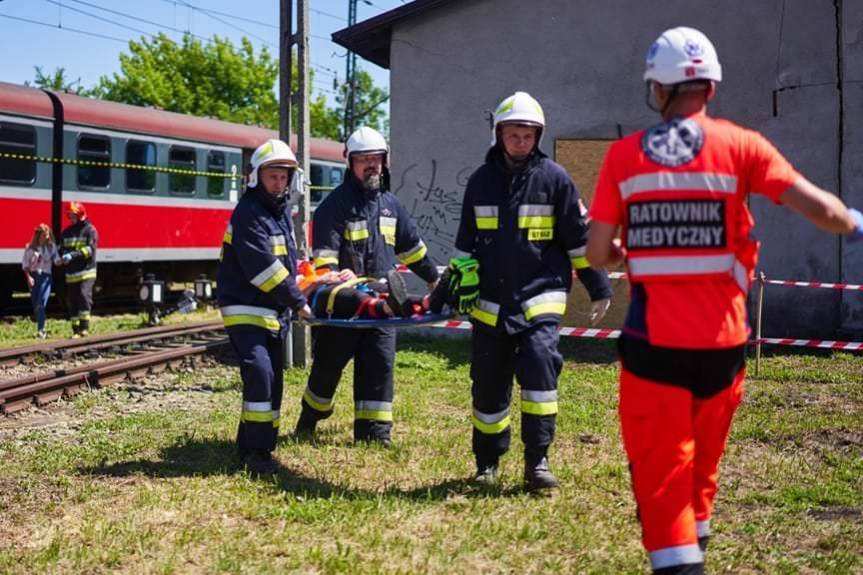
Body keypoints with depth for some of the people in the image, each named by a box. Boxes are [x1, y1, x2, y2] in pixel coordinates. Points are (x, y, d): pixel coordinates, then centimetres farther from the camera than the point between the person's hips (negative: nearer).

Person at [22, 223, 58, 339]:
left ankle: (40, 330, -16)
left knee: (41, 305, -15)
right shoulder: (30, 248, 3)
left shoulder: (51, 246, 3)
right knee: (36, 306, 7)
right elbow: (25, 264, 5)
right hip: (33, 276, 2)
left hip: (45, 276, -2)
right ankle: (41, 330, 18)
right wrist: (28, 277, -6)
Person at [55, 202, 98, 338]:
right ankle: (76, 330, 13)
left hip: (86, 272, -6)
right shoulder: (67, 232, 15)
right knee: (72, 301, 6)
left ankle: (84, 327, -15)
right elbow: (62, 248, 18)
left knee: (84, 295, -20)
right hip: (71, 273, 6)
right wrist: (58, 257, -6)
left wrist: (72, 255, -23)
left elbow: (90, 249, -14)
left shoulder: (90, 230, -3)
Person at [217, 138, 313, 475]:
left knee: (273, 379, 10)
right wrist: (297, 301, -18)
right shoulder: (248, 214, -15)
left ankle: (251, 445, 19)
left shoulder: (282, 210, 13)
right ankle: (257, 451, -14)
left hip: (274, 311, 9)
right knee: (259, 372, -19)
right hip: (245, 308, -9)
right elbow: (263, 267, -22)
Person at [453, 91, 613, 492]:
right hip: (491, 303, 3)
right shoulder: (481, 181, 8)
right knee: (488, 385, 7)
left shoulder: (553, 178, -1)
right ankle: (487, 461, 25)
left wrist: (599, 287, 4)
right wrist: (463, 282, 13)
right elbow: (466, 240, 18)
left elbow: (579, 237, 3)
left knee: (539, 363, -21)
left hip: (541, 297, -3)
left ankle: (537, 461, -13)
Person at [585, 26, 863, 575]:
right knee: (702, 459, 22)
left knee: (660, 467, 4)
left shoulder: (624, 156, -1)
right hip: (720, 340, 1)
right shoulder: (741, 146, -4)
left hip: (652, 341, -1)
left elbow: (597, 254, 1)